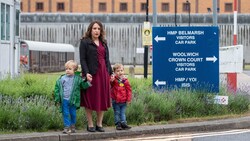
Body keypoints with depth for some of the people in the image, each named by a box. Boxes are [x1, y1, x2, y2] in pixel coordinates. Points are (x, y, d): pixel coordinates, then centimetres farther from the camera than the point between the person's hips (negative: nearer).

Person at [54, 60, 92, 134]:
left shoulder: (77, 79, 1)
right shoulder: (61, 79, 2)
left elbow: (84, 85, 5)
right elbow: (57, 89, 5)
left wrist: (88, 82, -15)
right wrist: (57, 99, 1)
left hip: (73, 100, 0)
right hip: (64, 100, 0)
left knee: (73, 113, 8)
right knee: (65, 114, -1)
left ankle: (73, 126, 25)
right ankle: (67, 127, 4)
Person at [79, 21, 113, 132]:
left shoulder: (104, 43, 17)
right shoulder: (85, 42, 0)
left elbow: (107, 59, 18)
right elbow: (82, 59, -7)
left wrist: (110, 73, 9)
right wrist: (86, 73, -18)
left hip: (103, 73, 5)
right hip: (91, 73, -5)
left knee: (102, 99, 5)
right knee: (90, 100, -1)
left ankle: (99, 124, 13)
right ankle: (90, 125, 5)